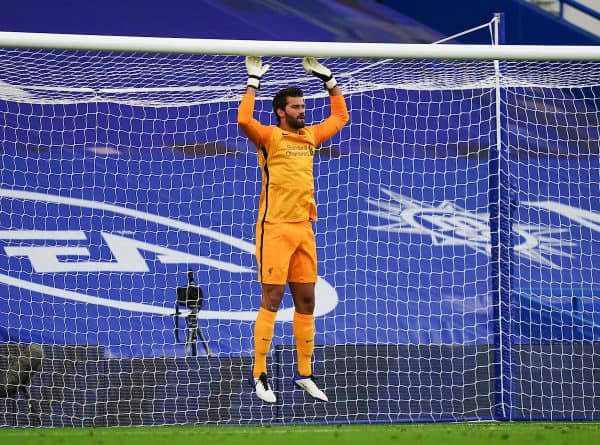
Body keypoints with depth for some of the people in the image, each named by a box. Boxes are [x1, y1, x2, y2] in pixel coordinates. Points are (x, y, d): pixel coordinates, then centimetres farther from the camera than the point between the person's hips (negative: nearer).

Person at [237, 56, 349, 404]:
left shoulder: (310, 136, 14)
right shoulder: (269, 136, -4)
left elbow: (340, 117, 27)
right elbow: (244, 120, -23)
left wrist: (328, 79, 21)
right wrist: (254, 81, -17)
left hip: (304, 228, 6)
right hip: (275, 228, -6)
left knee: (306, 302, 7)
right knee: (272, 299, -6)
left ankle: (305, 374, 14)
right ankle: (259, 375, -1)